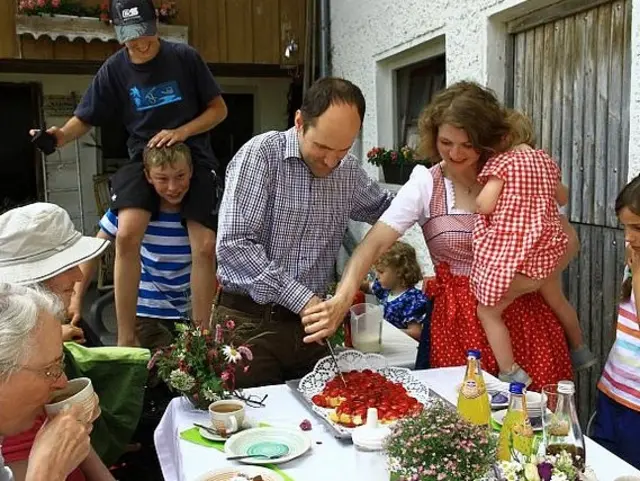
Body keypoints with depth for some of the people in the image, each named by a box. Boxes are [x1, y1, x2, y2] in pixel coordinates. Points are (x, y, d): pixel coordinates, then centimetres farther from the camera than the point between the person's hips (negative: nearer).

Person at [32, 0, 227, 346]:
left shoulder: (184, 58, -4)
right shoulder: (114, 69, 0)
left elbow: (219, 109, 0)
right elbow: (84, 119, 3)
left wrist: (181, 132, -16)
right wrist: (60, 136, -20)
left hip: (193, 156, 0)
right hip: (144, 156, 1)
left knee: (205, 246, -12)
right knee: (126, 234, -24)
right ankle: (125, 340, -13)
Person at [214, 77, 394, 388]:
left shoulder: (349, 170, 5)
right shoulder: (260, 155, -12)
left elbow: (382, 209, 26)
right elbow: (233, 244, -21)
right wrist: (301, 299, -21)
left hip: (310, 322, 5)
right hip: (249, 323, -4)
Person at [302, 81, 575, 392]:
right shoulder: (426, 185, -6)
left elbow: (566, 240, 7)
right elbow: (374, 243, -18)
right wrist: (342, 299, -34)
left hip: (522, 313, 2)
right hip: (459, 319, -2)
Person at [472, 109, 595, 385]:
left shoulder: (502, 161, -10)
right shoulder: (546, 160, 11)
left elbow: (485, 206, -17)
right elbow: (563, 199, 26)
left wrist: (474, 197, 4)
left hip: (511, 253, -8)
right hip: (546, 250, 8)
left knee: (488, 311, 5)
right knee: (556, 300, 30)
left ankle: (510, 373, -1)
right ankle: (580, 351, 50)